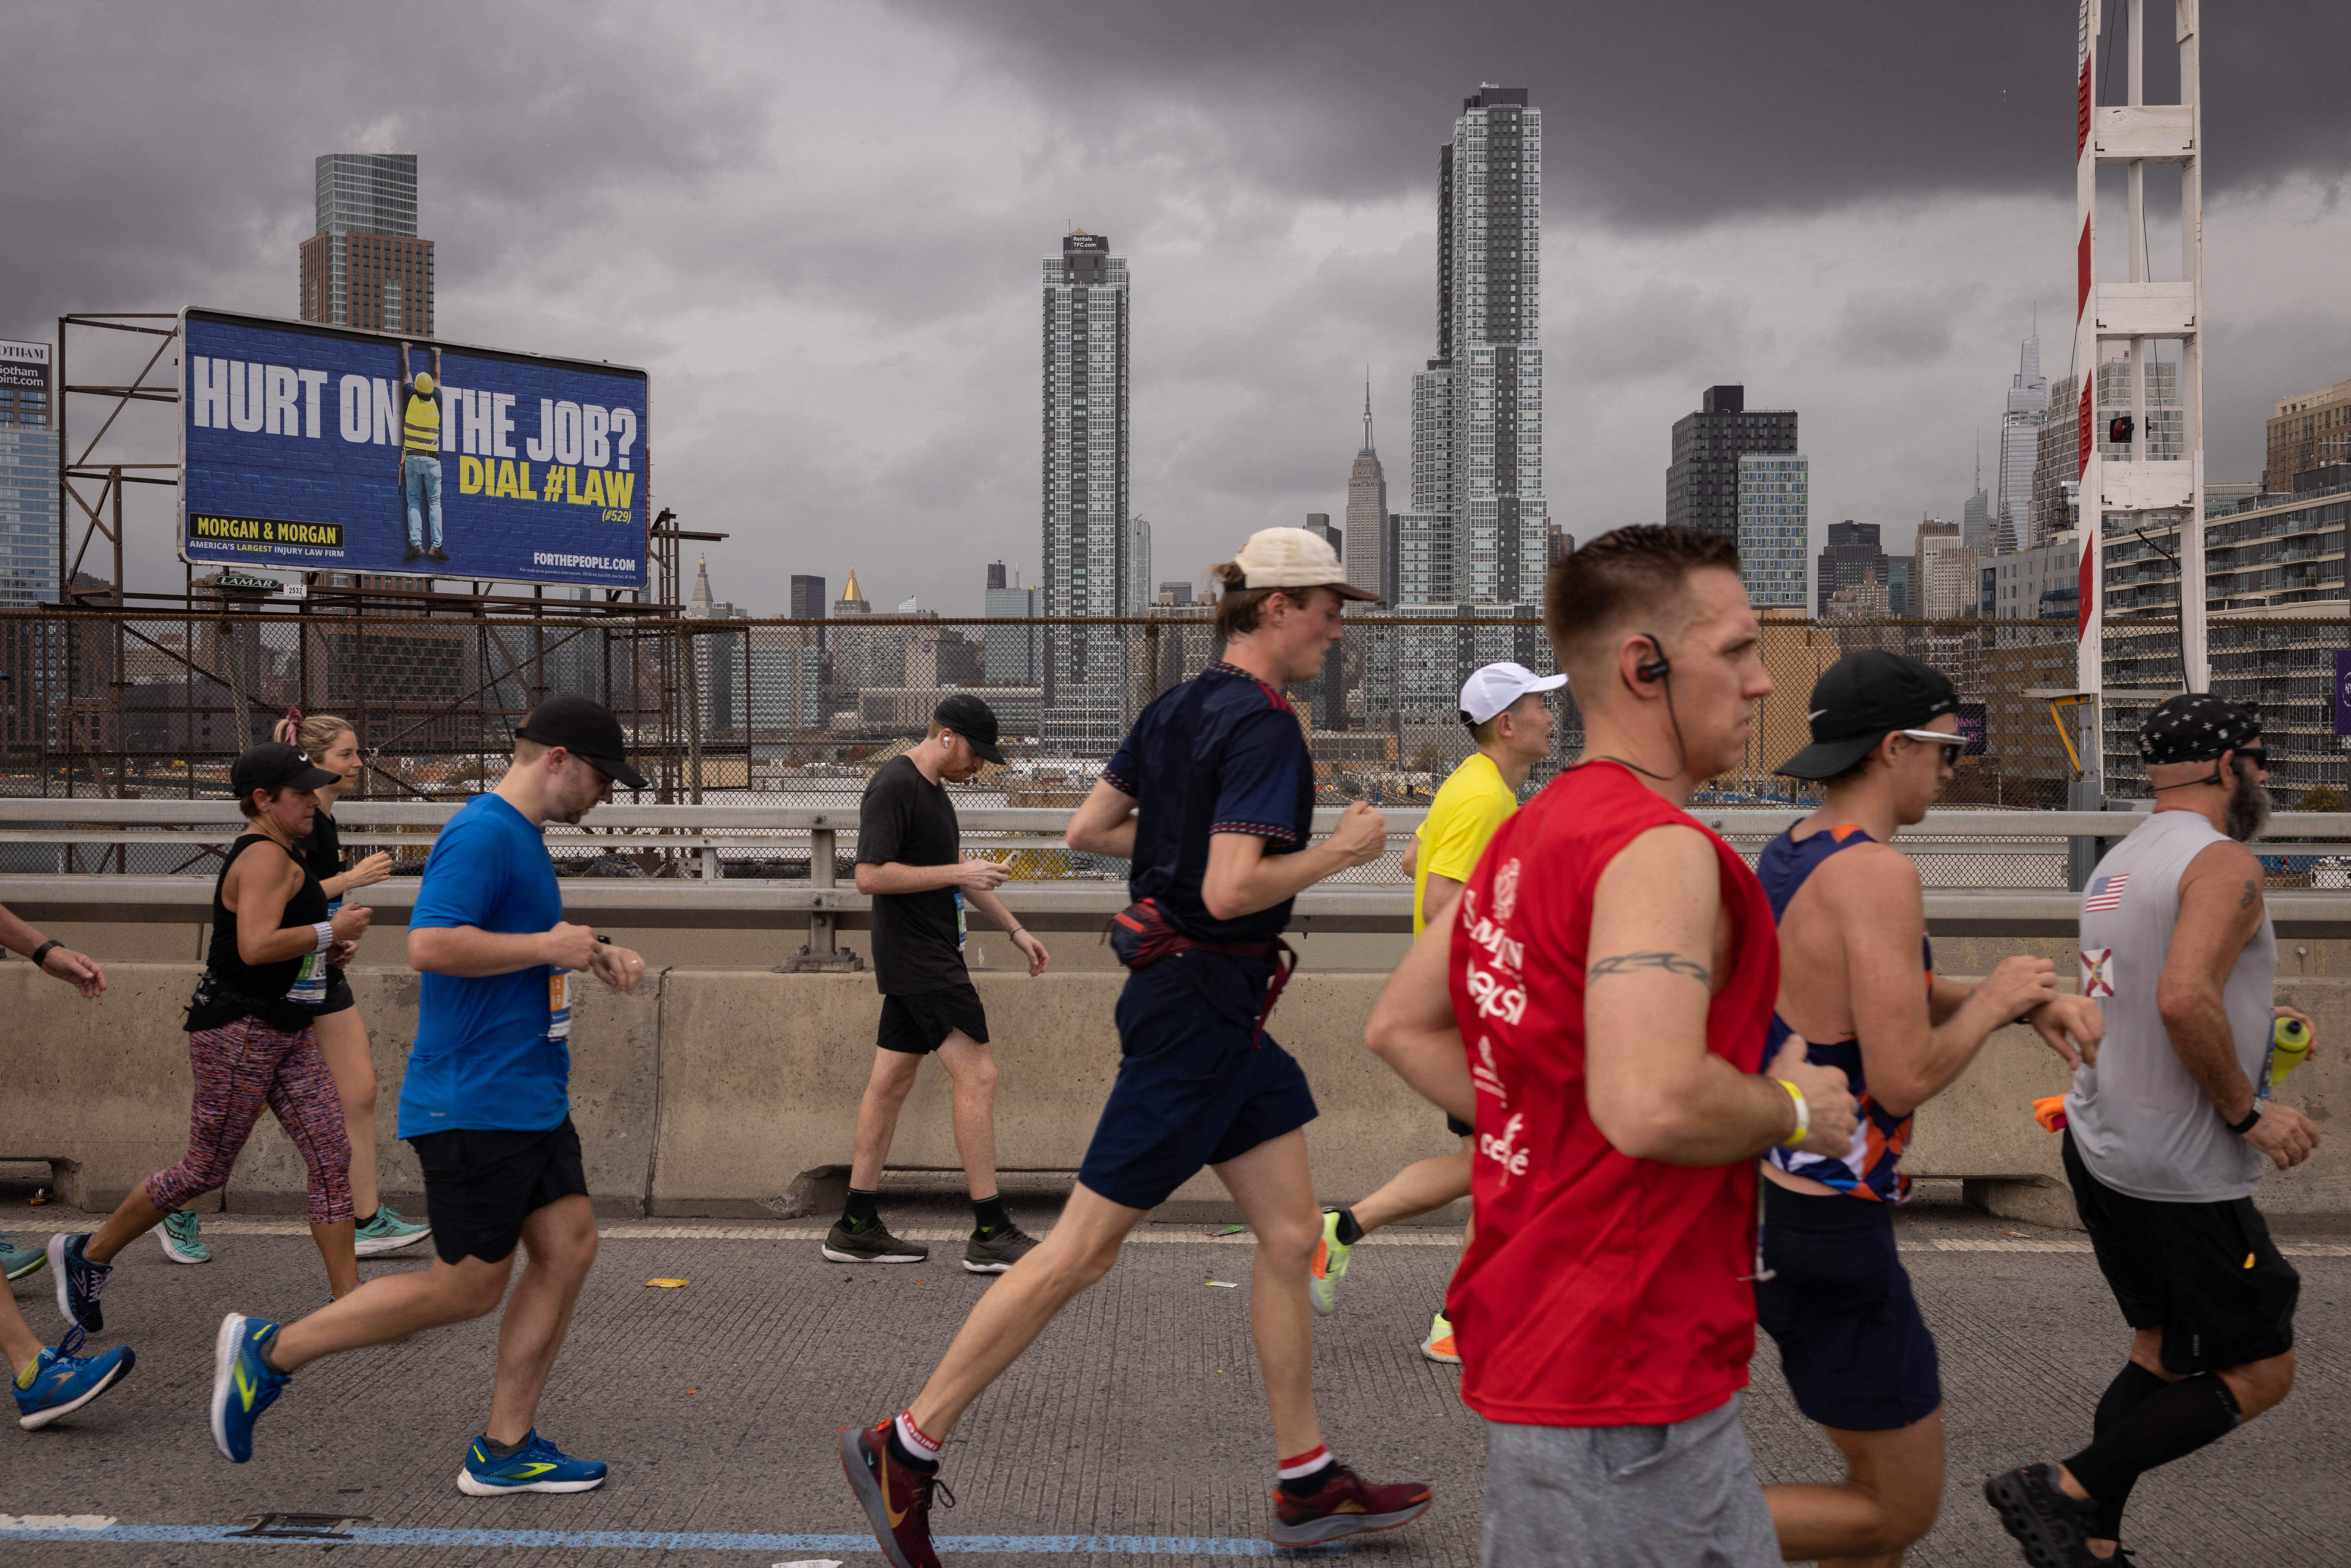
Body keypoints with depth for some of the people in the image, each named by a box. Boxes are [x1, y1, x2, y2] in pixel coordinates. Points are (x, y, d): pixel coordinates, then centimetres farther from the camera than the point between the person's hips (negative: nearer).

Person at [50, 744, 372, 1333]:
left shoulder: (274, 856, 16)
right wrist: (331, 931, -18)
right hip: (237, 1034, -10)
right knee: (205, 1172, 2)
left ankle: (348, 1299, 3)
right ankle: (87, 1255, 21)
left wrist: (325, 949, 12)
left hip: (287, 1033, 10)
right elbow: (256, 946, -29)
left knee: (332, 1159, 2)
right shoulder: (266, 857, -16)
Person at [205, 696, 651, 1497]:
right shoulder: (482, 835, -17)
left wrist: (588, 955, 14)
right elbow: (431, 945, -29)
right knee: (468, 1287, -2)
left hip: (531, 1100, 10)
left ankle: (503, 1450, 14)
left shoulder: (522, 838, 15)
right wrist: (548, 945, -20)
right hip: (475, 1106, -10)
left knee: (569, 1246, 6)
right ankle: (271, 1351, 11)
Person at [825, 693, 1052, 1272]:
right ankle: (990, 1234, -8)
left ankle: (856, 1228, 15)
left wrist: (1016, 930, 27)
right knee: (977, 1076, -11)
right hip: (917, 958, -10)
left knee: (892, 1080, 10)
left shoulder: (932, 788, 17)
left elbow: (960, 874, 28)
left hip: (930, 958, 10)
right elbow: (870, 876, -20)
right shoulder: (894, 785, -14)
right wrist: (957, 873, -19)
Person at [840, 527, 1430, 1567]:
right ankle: (905, 1449, 7)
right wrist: (1341, 851, -13)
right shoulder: (1265, 725, -18)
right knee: (1082, 1250, -3)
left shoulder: (1180, 706, 11)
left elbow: (1087, 829, 14)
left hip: (1208, 1003, 10)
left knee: (1290, 1234, 12)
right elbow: (1231, 892, -26)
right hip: (1203, 1003, -10)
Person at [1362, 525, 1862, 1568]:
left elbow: (1400, 1027, 17)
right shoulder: (1659, 848, -19)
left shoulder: (1531, 832, 11)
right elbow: (1656, 1105, -31)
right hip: (1626, 1384, -10)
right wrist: (1795, 1111, -12)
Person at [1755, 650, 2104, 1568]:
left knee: (1884, 1474, 23)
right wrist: (1995, 1001, -8)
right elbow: (1905, 1079, -26)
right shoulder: (1877, 872, -22)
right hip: (1827, 1240, -10)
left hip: (1764, 1203, 10)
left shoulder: (1787, 857, 9)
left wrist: (2031, 1001, 5)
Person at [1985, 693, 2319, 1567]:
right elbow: (2184, 999, -30)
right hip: (2181, 1172, -9)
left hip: (2103, 1148, 9)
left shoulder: (2118, 865, 13)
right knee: (2258, 1376, 3)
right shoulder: (2223, 863, -15)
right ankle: (2064, 1492, -3)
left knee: (2161, 1356, 18)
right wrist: (2249, 1112, -19)